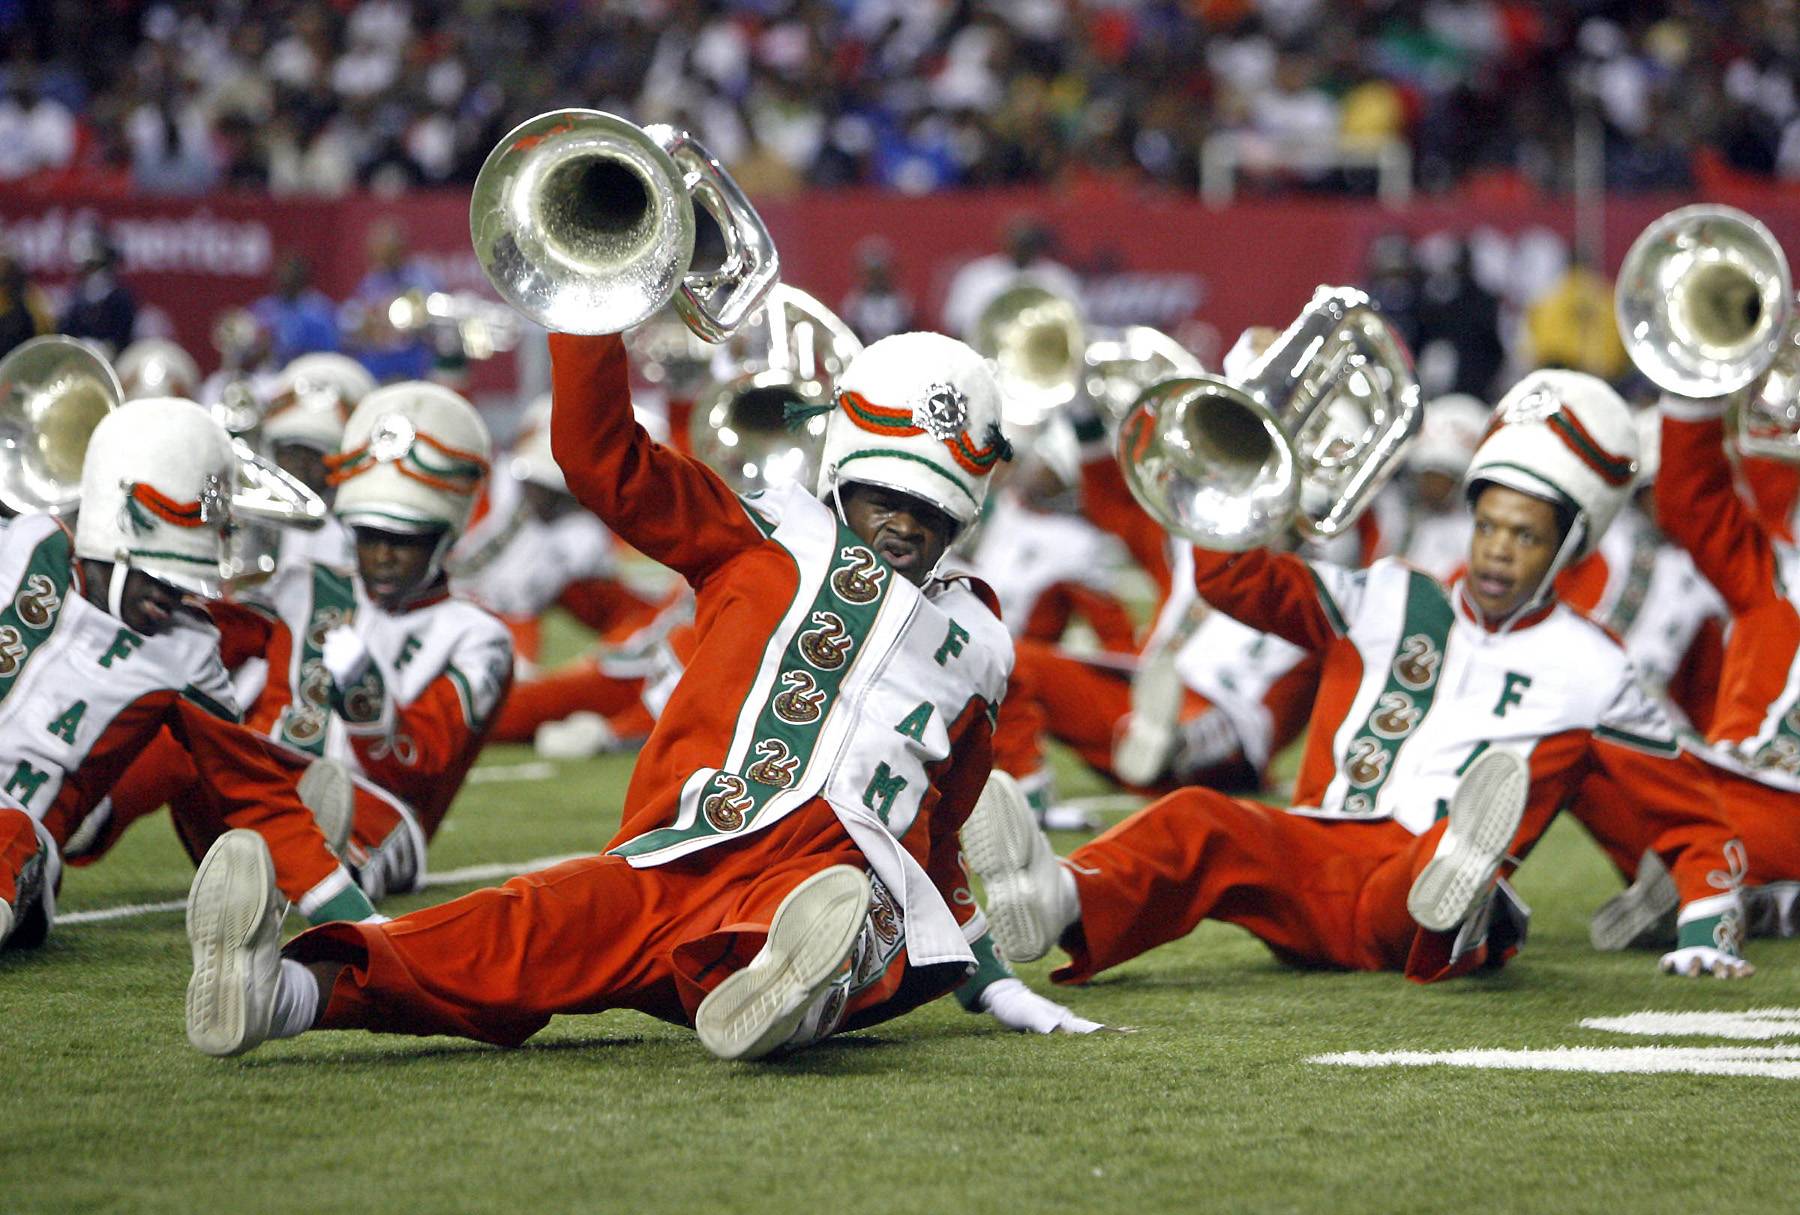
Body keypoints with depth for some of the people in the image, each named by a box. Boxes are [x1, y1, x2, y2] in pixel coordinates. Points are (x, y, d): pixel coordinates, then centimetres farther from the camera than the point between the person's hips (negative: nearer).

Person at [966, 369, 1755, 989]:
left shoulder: (1588, 670, 17)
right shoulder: (1391, 606, 23)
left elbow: (1691, 814, 21)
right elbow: (1227, 576, 21)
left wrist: (1705, 931, 7)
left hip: (1413, 884, -3)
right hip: (1307, 866, 3)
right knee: (1198, 822, -30)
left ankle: (1454, 909, -76)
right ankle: (1062, 906, -60)